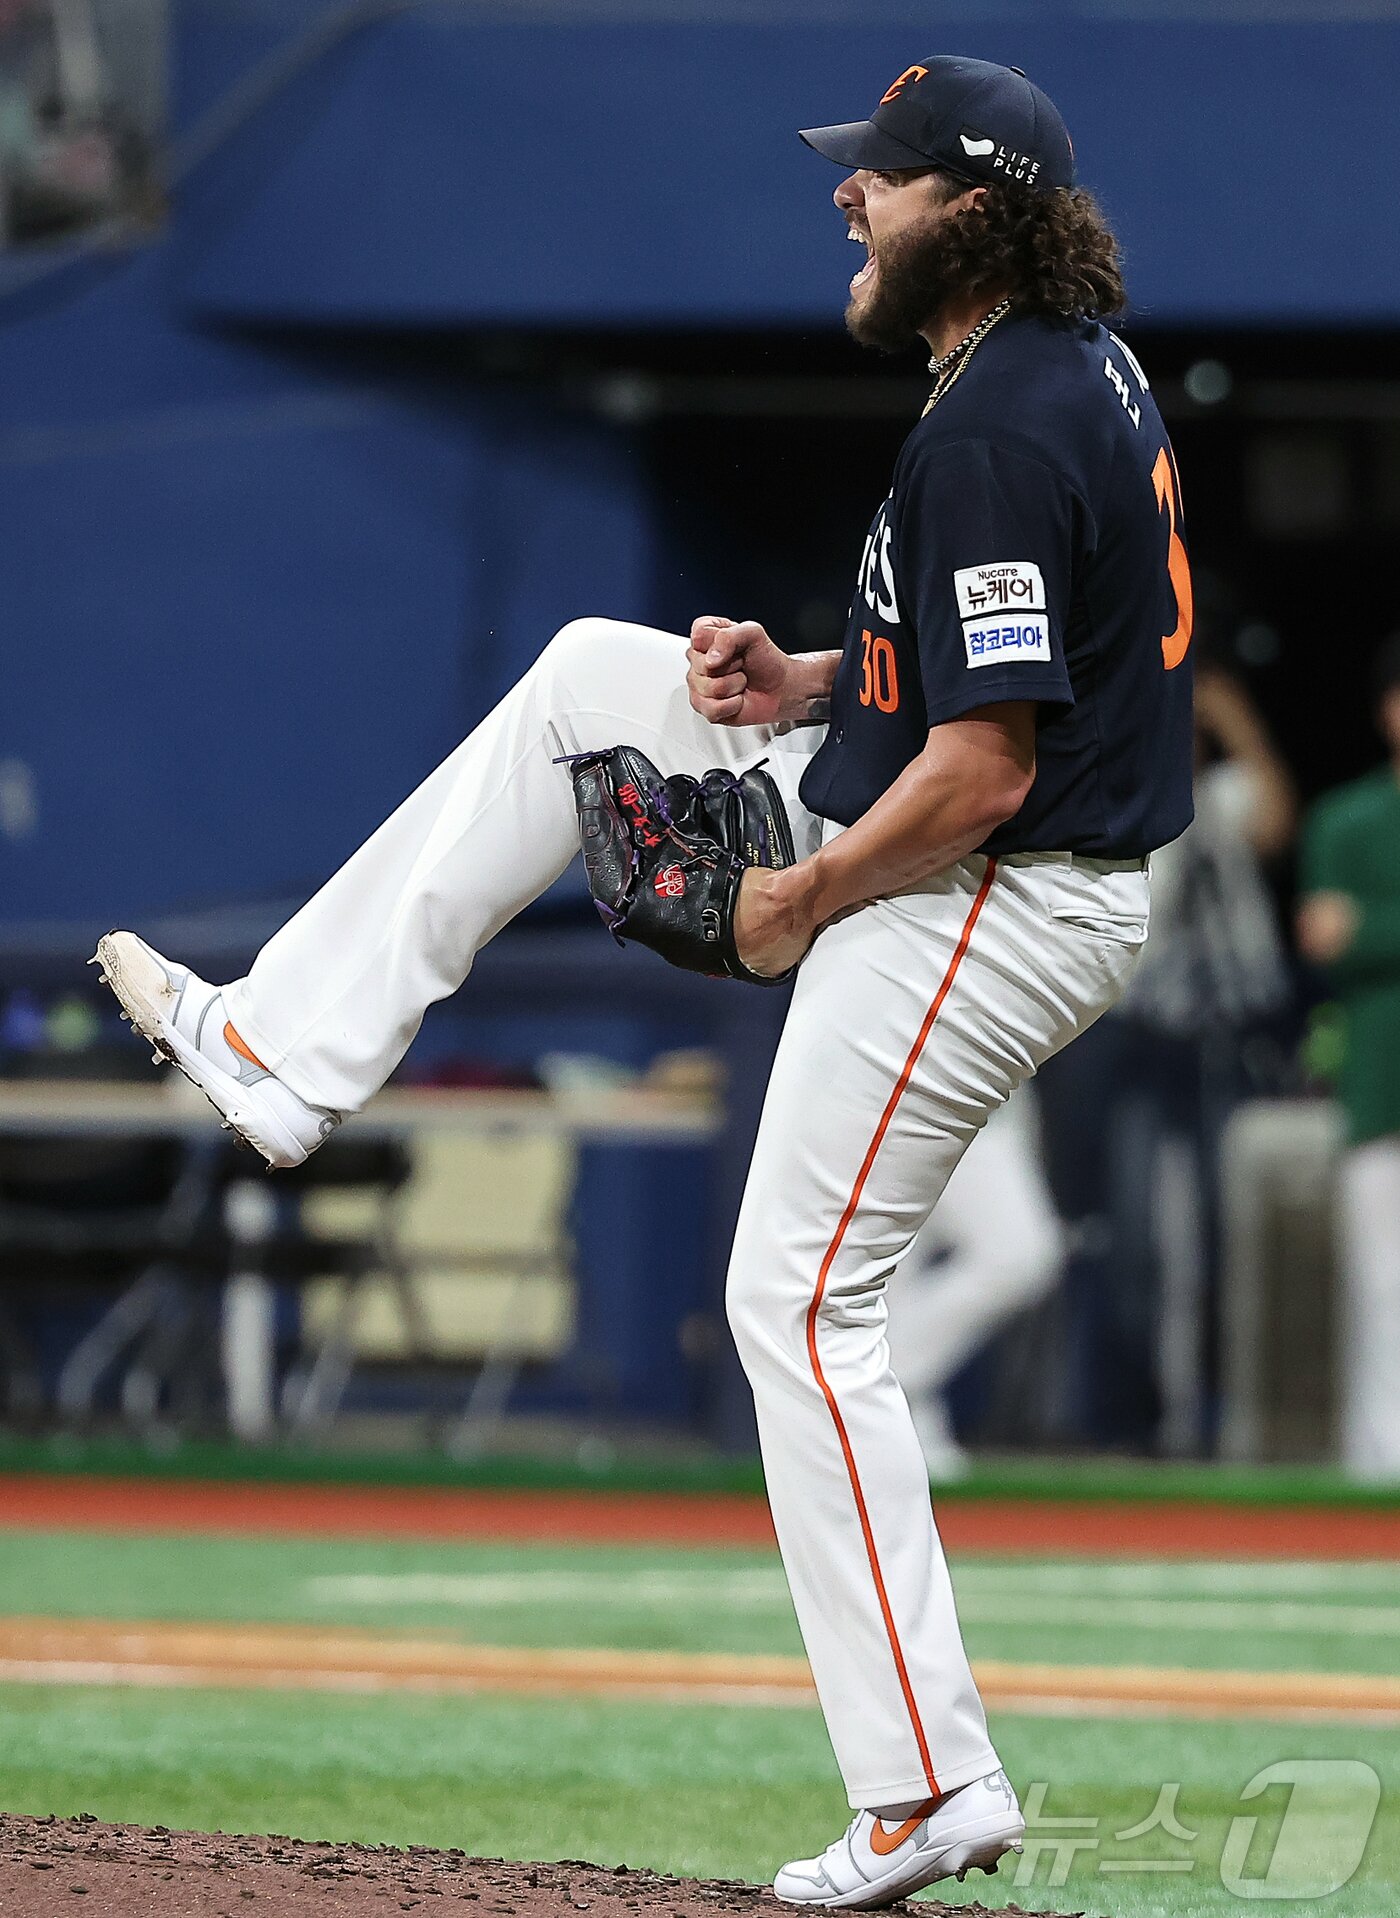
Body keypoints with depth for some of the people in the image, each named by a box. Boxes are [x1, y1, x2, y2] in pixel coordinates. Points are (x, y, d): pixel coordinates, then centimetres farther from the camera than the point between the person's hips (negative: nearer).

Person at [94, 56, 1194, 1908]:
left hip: (979, 908, -11)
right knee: (591, 668, 18)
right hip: (975, 853, 11)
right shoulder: (1084, 362, 6)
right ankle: (290, 1051, 22)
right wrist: (803, 680, 6)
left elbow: (982, 774, -28)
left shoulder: (993, 437, -27)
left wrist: (800, 901, -13)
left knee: (804, 1304, -4)